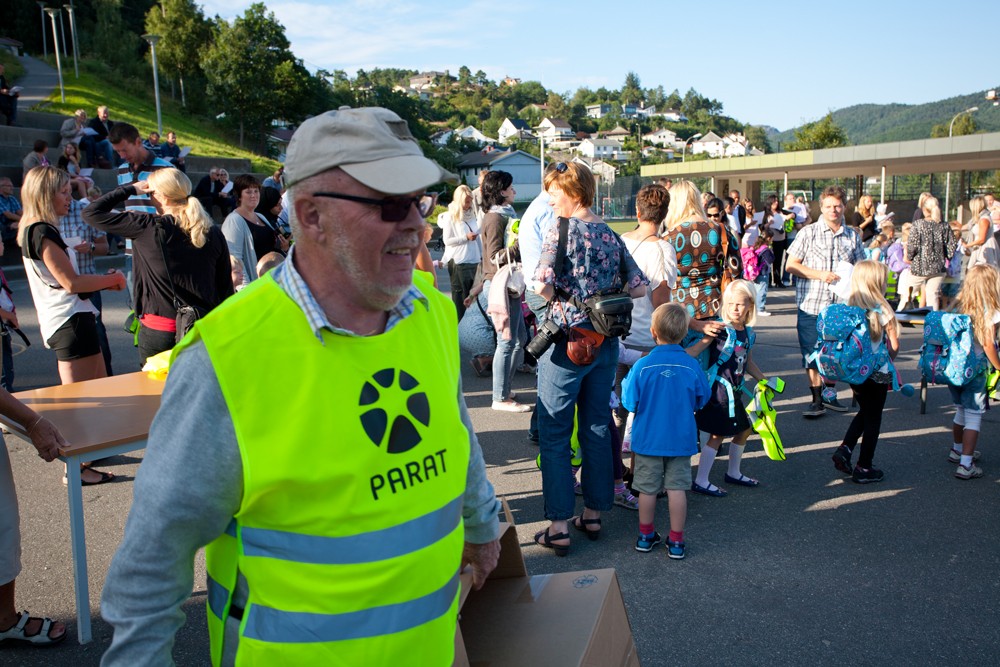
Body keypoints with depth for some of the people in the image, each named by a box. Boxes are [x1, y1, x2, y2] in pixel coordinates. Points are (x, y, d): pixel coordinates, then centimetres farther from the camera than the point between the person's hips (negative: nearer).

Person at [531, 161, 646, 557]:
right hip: (605, 343, 6)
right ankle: (594, 513, 25)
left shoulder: (560, 231, -11)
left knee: (554, 435, 2)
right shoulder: (610, 235, 7)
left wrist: (548, 293, -1)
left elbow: (544, 287, -23)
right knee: (597, 429, 15)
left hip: (567, 342, -6)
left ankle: (559, 525, 5)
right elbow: (639, 287, 5)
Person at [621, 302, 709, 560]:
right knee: (677, 487, 9)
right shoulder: (692, 365, -11)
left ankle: (646, 535, 26)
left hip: (648, 439, 0)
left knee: (647, 488, 12)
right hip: (681, 440, 1)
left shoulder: (642, 366, -16)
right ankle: (676, 541, 15)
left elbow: (630, 403, -10)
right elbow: (701, 400, 3)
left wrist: (626, 382, 7)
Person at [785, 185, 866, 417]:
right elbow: (791, 265, -2)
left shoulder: (853, 235, 9)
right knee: (812, 355, 3)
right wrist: (820, 274, -14)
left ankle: (829, 394, 27)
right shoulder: (809, 233, 0)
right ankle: (816, 398, 13)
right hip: (811, 305, -3)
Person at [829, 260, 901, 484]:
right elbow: (894, 346, -9)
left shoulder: (849, 309, -3)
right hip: (878, 373, -5)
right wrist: (887, 361, 10)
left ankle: (845, 449, 11)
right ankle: (864, 467, 15)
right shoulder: (883, 311, -14)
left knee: (864, 412, 24)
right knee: (873, 418, 9)